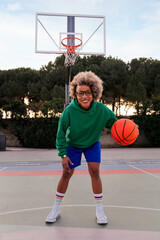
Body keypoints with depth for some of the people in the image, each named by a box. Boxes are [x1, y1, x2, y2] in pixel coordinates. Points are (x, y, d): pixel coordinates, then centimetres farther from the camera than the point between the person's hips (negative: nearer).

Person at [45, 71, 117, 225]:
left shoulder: (101, 109, -27)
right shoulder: (69, 111, -31)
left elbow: (114, 124, -11)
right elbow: (61, 134, -18)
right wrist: (63, 155, -20)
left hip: (92, 144, 1)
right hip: (73, 144, -1)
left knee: (94, 171, -9)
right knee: (66, 173, 1)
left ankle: (99, 209, 8)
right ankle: (56, 208, 21)